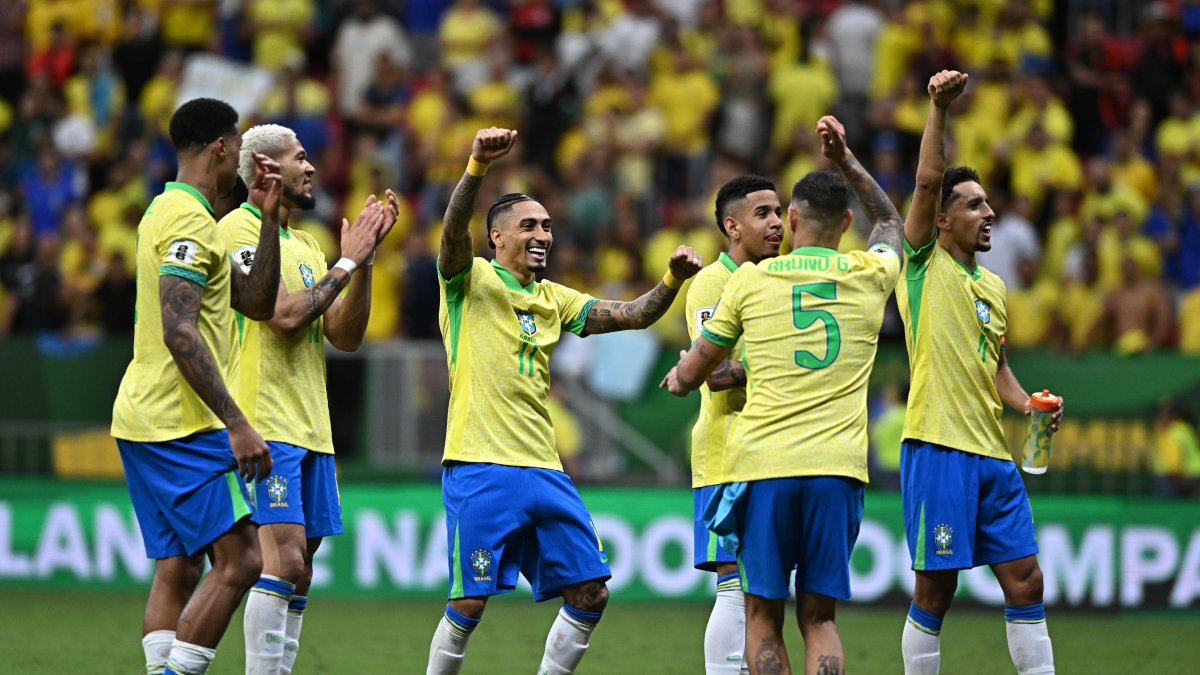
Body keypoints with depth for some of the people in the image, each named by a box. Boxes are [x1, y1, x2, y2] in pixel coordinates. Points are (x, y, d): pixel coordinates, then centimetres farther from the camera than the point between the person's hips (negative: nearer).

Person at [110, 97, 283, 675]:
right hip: (181, 425, -10)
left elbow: (257, 302, 21)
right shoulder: (189, 219, -13)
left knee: (177, 571, 7)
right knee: (239, 559, -11)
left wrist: (268, 218, 14)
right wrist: (237, 425, -24)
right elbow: (179, 333, -22)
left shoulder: (168, 212, 19)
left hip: (142, 418, 10)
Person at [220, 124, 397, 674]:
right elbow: (284, 314, -17)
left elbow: (345, 335, 13)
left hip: (309, 429, 9)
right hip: (265, 423, -9)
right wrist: (347, 263, -8)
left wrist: (365, 258, 3)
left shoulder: (304, 245, 21)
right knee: (284, 561, -17)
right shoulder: (240, 228, -6)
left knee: (296, 567, 6)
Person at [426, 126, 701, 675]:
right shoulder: (471, 281, 0)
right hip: (479, 468, -6)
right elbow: (453, 231, -20)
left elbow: (632, 316, 12)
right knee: (469, 605, -8)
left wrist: (672, 280, -8)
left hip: (542, 469, 7)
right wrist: (477, 167, -37)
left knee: (590, 594, 4)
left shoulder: (553, 300, 18)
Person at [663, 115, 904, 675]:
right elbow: (890, 221, 35)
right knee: (819, 618, 7)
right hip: (836, 469, 1)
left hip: (760, 466, -1)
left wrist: (677, 377, 36)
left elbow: (688, 377, 14)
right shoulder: (870, 276, 9)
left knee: (763, 618, 6)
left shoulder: (750, 280, 5)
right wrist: (846, 160, 38)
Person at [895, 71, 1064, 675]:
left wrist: (1028, 405, 9)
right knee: (935, 591, -4)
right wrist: (939, 108, -21)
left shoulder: (993, 286, 18)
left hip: (993, 453, 7)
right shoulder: (924, 265, 0)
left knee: (1025, 582, 3)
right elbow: (927, 183, -13)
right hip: (937, 448, -7)